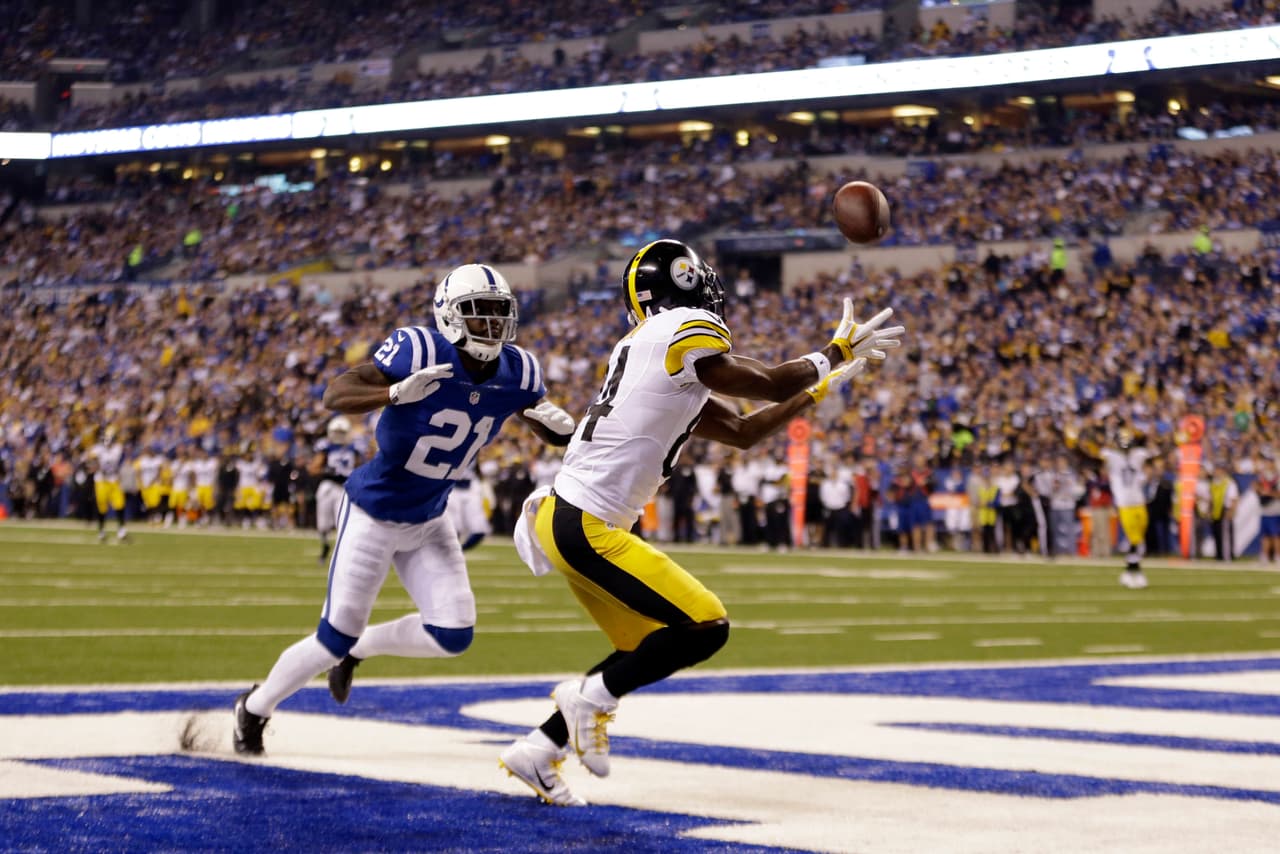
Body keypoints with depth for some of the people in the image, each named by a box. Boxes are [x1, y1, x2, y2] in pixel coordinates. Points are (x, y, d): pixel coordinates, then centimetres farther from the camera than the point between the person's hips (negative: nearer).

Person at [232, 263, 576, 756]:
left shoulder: (515, 372, -9)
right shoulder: (419, 351, -25)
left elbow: (552, 432, 6)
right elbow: (334, 396, -28)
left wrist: (558, 424, -19)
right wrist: (396, 393, -46)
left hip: (428, 524, 5)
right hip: (373, 515, -5)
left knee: (453, 636, -7)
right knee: (336, 638, 2)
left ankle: (358, 649, 22)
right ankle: (255, 707, 28)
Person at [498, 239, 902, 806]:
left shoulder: (647, 349, 17)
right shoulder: (687, 334, -12)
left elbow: (742, 432, 21)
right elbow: (770, 386, -3)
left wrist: (820, 389, 24)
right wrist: (838, 351, 11)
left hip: (564, 520, 10)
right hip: (586, 530, -10)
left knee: (645, 651, 17)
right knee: (704, 628, -9)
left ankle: (536, 752, 20)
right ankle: (592, 698, 0)